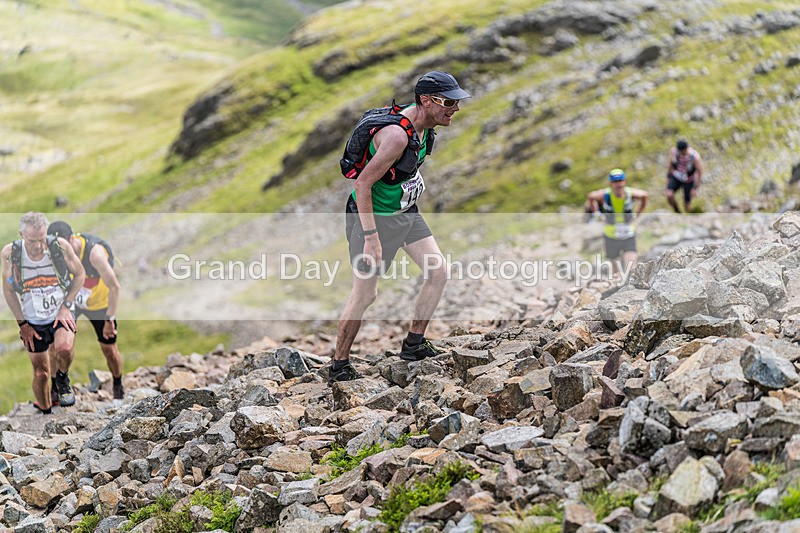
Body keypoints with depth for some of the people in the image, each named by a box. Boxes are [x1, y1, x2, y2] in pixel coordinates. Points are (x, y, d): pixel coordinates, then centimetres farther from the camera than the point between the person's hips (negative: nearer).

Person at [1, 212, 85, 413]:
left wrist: (66, 305, -10)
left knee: (64, 349, -30)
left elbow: (79, 274, -1)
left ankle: (61, 379, 3)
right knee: (41, 372, 7)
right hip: (32, 321, 1)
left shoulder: (61, 246, -19)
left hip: (61, 314, -1)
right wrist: (22, 323, -3)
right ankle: (45, 412, 30)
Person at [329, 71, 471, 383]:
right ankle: (339, 366, 13)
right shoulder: (398, 135, -31)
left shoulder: (423, 125, -2)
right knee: (365, 294, -2)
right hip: (372, 216, -9)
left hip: (405, 212, 9)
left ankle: (414, 345, 16)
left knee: (438, 273, 3)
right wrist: (371, 237, -29)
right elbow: (362, 184, -30)